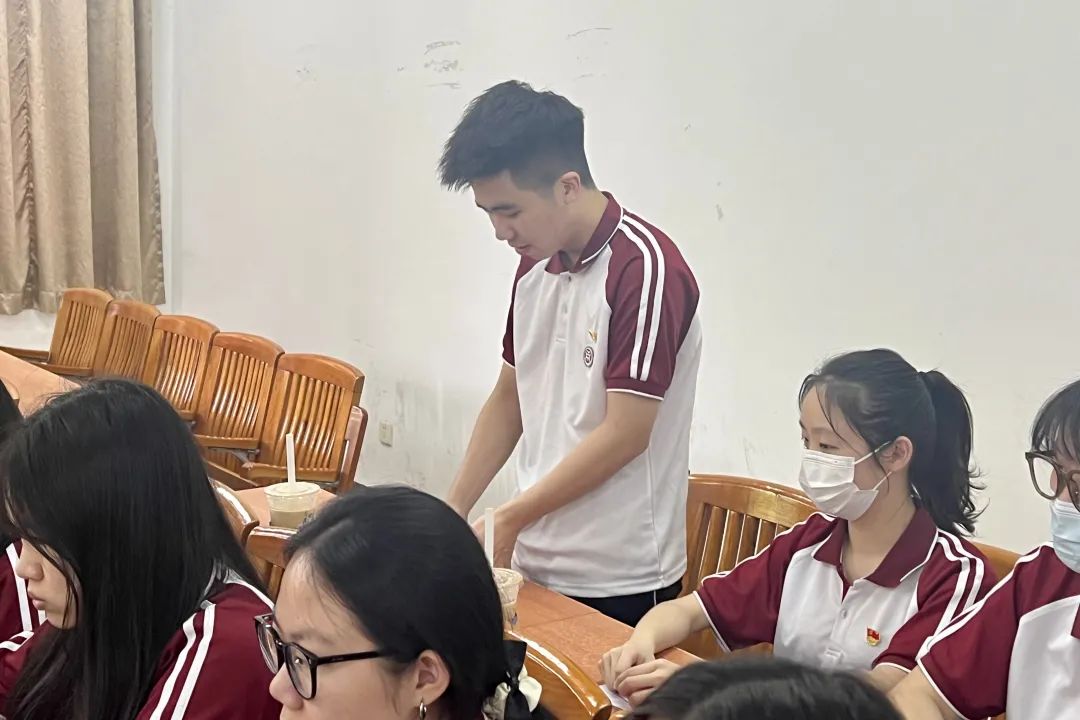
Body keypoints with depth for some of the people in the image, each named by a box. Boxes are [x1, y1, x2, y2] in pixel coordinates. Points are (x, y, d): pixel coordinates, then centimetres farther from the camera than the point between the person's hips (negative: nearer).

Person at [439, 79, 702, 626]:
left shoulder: (644, 268, -17)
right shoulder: (535, 265, 8)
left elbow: (625, 434, -18)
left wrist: (508, 519, -14)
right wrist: (451, 516, 8)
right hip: (538, 567, 7)